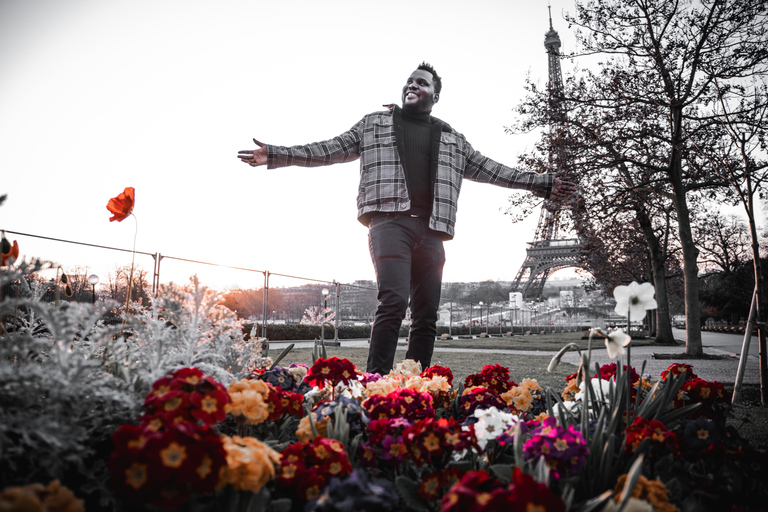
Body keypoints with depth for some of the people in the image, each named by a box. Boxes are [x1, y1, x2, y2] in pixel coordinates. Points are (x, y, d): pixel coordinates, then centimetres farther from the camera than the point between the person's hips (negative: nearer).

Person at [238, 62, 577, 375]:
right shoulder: (375, 123, 18)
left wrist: (542, 183, 19)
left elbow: (489, 169, 23)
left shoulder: (451, 139, 23)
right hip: (390, 223, -3)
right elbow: (329, 150, 15)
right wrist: (276, 155, 6)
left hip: (431, 232, 4)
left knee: (427, 315, 0)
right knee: (394, 300, -23)